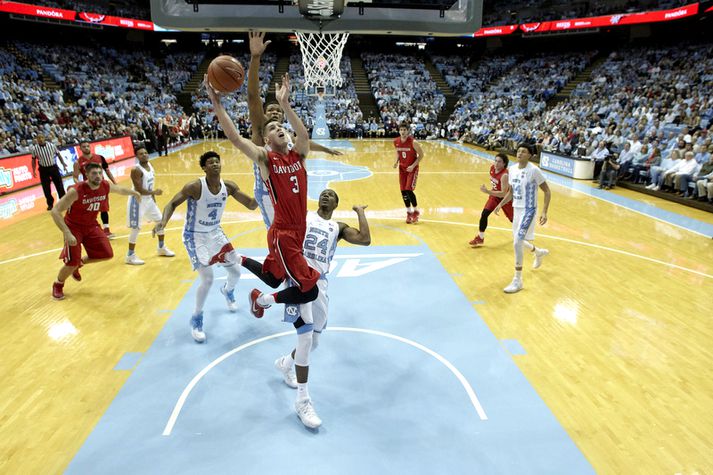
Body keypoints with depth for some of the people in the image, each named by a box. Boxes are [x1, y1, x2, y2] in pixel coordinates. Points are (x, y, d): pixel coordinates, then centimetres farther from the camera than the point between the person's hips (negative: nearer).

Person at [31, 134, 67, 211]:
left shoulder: (51, 145, -7)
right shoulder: (34, 148, -6)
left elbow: (58, 155, 4)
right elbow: (34, 160, 3)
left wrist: (63, 164, 1)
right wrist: (34, 171, -1)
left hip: (53, 167, 0)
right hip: (43, 169, 0)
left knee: (59, 185, 6)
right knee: (46, 188, 3)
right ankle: (50, 204, 17)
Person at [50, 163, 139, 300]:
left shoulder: (106, 186, -14)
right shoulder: (76, 191, -30)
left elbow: (121, 189, 11)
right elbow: (55, 211, -29)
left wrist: (134, 193, 24)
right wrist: (67, 233, -36)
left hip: (91, 225, 6)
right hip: (74, 227, -5)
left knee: (107, 254, 3)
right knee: (72, 263, -9)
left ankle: (79, 263, 30)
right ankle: (58, 285, 22)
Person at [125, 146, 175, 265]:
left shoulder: (150, 165, 4)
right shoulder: (136, 170, -23)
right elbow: (139, 190, -27)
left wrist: (153, 199, 16)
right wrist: (154, 192, -21)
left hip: (148, 200, 9)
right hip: (138, 201, -9)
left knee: (160, 221, 16)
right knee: (136, 228, -5)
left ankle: (162, 248, 32)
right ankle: (130, 256, 8)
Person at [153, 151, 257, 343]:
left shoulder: (228, 186, -10)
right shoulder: (195, 187, -24)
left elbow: (251, 205, -8)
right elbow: (172, 204, -18)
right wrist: (163, 222, -36)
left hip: (215, 233, 6)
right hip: (195, 236, -5)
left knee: (236, 272, 12)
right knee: (207, 279, -15)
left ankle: (228, 291, 50)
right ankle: (196, 319, 10)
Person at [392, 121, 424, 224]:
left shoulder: (413, 142, -20)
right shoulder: (396, 142, -6)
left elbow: (421, 155, -11)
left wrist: (413, 165, -19)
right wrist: (396, 161, -5)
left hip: (412, 169, -5)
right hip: (402, 168, 5)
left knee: (409, 190, -13)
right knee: (403, 191, 3)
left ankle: (416, 211, 9)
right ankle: (409, 212, 19)